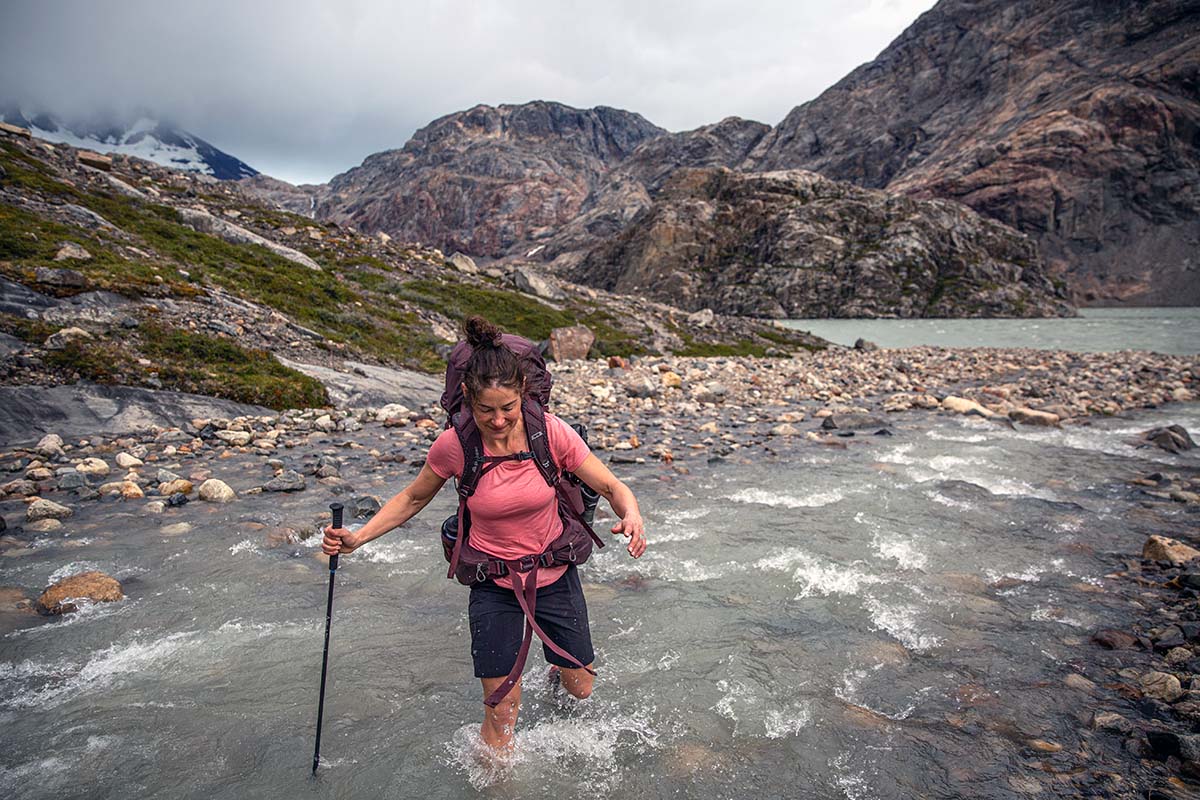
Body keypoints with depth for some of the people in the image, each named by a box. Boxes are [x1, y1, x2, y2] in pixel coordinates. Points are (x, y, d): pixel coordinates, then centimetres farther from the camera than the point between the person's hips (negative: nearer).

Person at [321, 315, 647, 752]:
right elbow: (412, 498, 0)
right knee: (502, 711, 3)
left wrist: (631, 514, -35)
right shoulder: (453, 445, -18)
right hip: (494, 586, -1)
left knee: (580, 691, 18)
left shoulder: (550, 431, -20)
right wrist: (357, 537, -11)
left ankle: (560, 669, 56)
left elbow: (612, 487, -13)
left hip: (555, 576, 1)